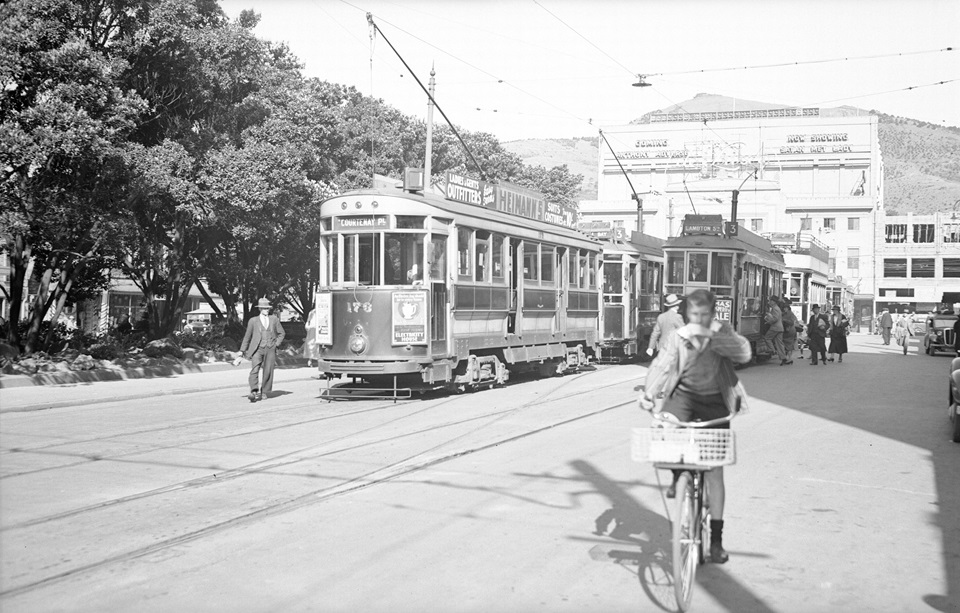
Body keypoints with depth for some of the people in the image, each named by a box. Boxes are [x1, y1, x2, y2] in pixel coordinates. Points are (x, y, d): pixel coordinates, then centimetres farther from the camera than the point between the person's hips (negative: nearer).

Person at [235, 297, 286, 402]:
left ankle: (263, 392, 14)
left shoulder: (274, 319, 10)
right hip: (257, 349, -2)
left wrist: (276, 344, 5)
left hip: (270, 349, 2)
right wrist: (242, 352, 12)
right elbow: (247, 337, 12)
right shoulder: (253, 321, 7)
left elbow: (281, 333, 19)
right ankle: (254, 392, -27)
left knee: (268, 372, 0)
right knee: (254, 370, -18)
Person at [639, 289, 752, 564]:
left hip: (715, 401, -1)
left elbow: (744, 353, -21)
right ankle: (678, 475, 7)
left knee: (714, 470, -2)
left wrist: (709, 336, -32)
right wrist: (648, 392, -30)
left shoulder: (723, 332, -4)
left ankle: (716, 537, 8)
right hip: (683, 394, 1)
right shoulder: (678, 337, -4)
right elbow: (662, 366, -12)